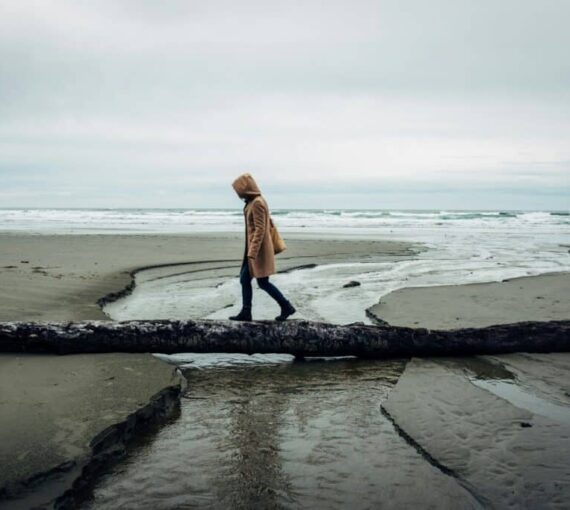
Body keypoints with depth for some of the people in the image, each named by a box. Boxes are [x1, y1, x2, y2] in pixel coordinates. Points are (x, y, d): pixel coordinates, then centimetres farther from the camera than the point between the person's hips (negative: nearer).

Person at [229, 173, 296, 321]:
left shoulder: (257, 203, -17)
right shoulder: (253, 202, 12)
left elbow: (260, 230, -22)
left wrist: (252, 252, -25)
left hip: (259, 250, -10)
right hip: (254, 249, 10)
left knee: (263, 282, -2)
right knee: (244, 279, 9)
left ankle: (286, 307, 8)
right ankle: (246, 312, 13)